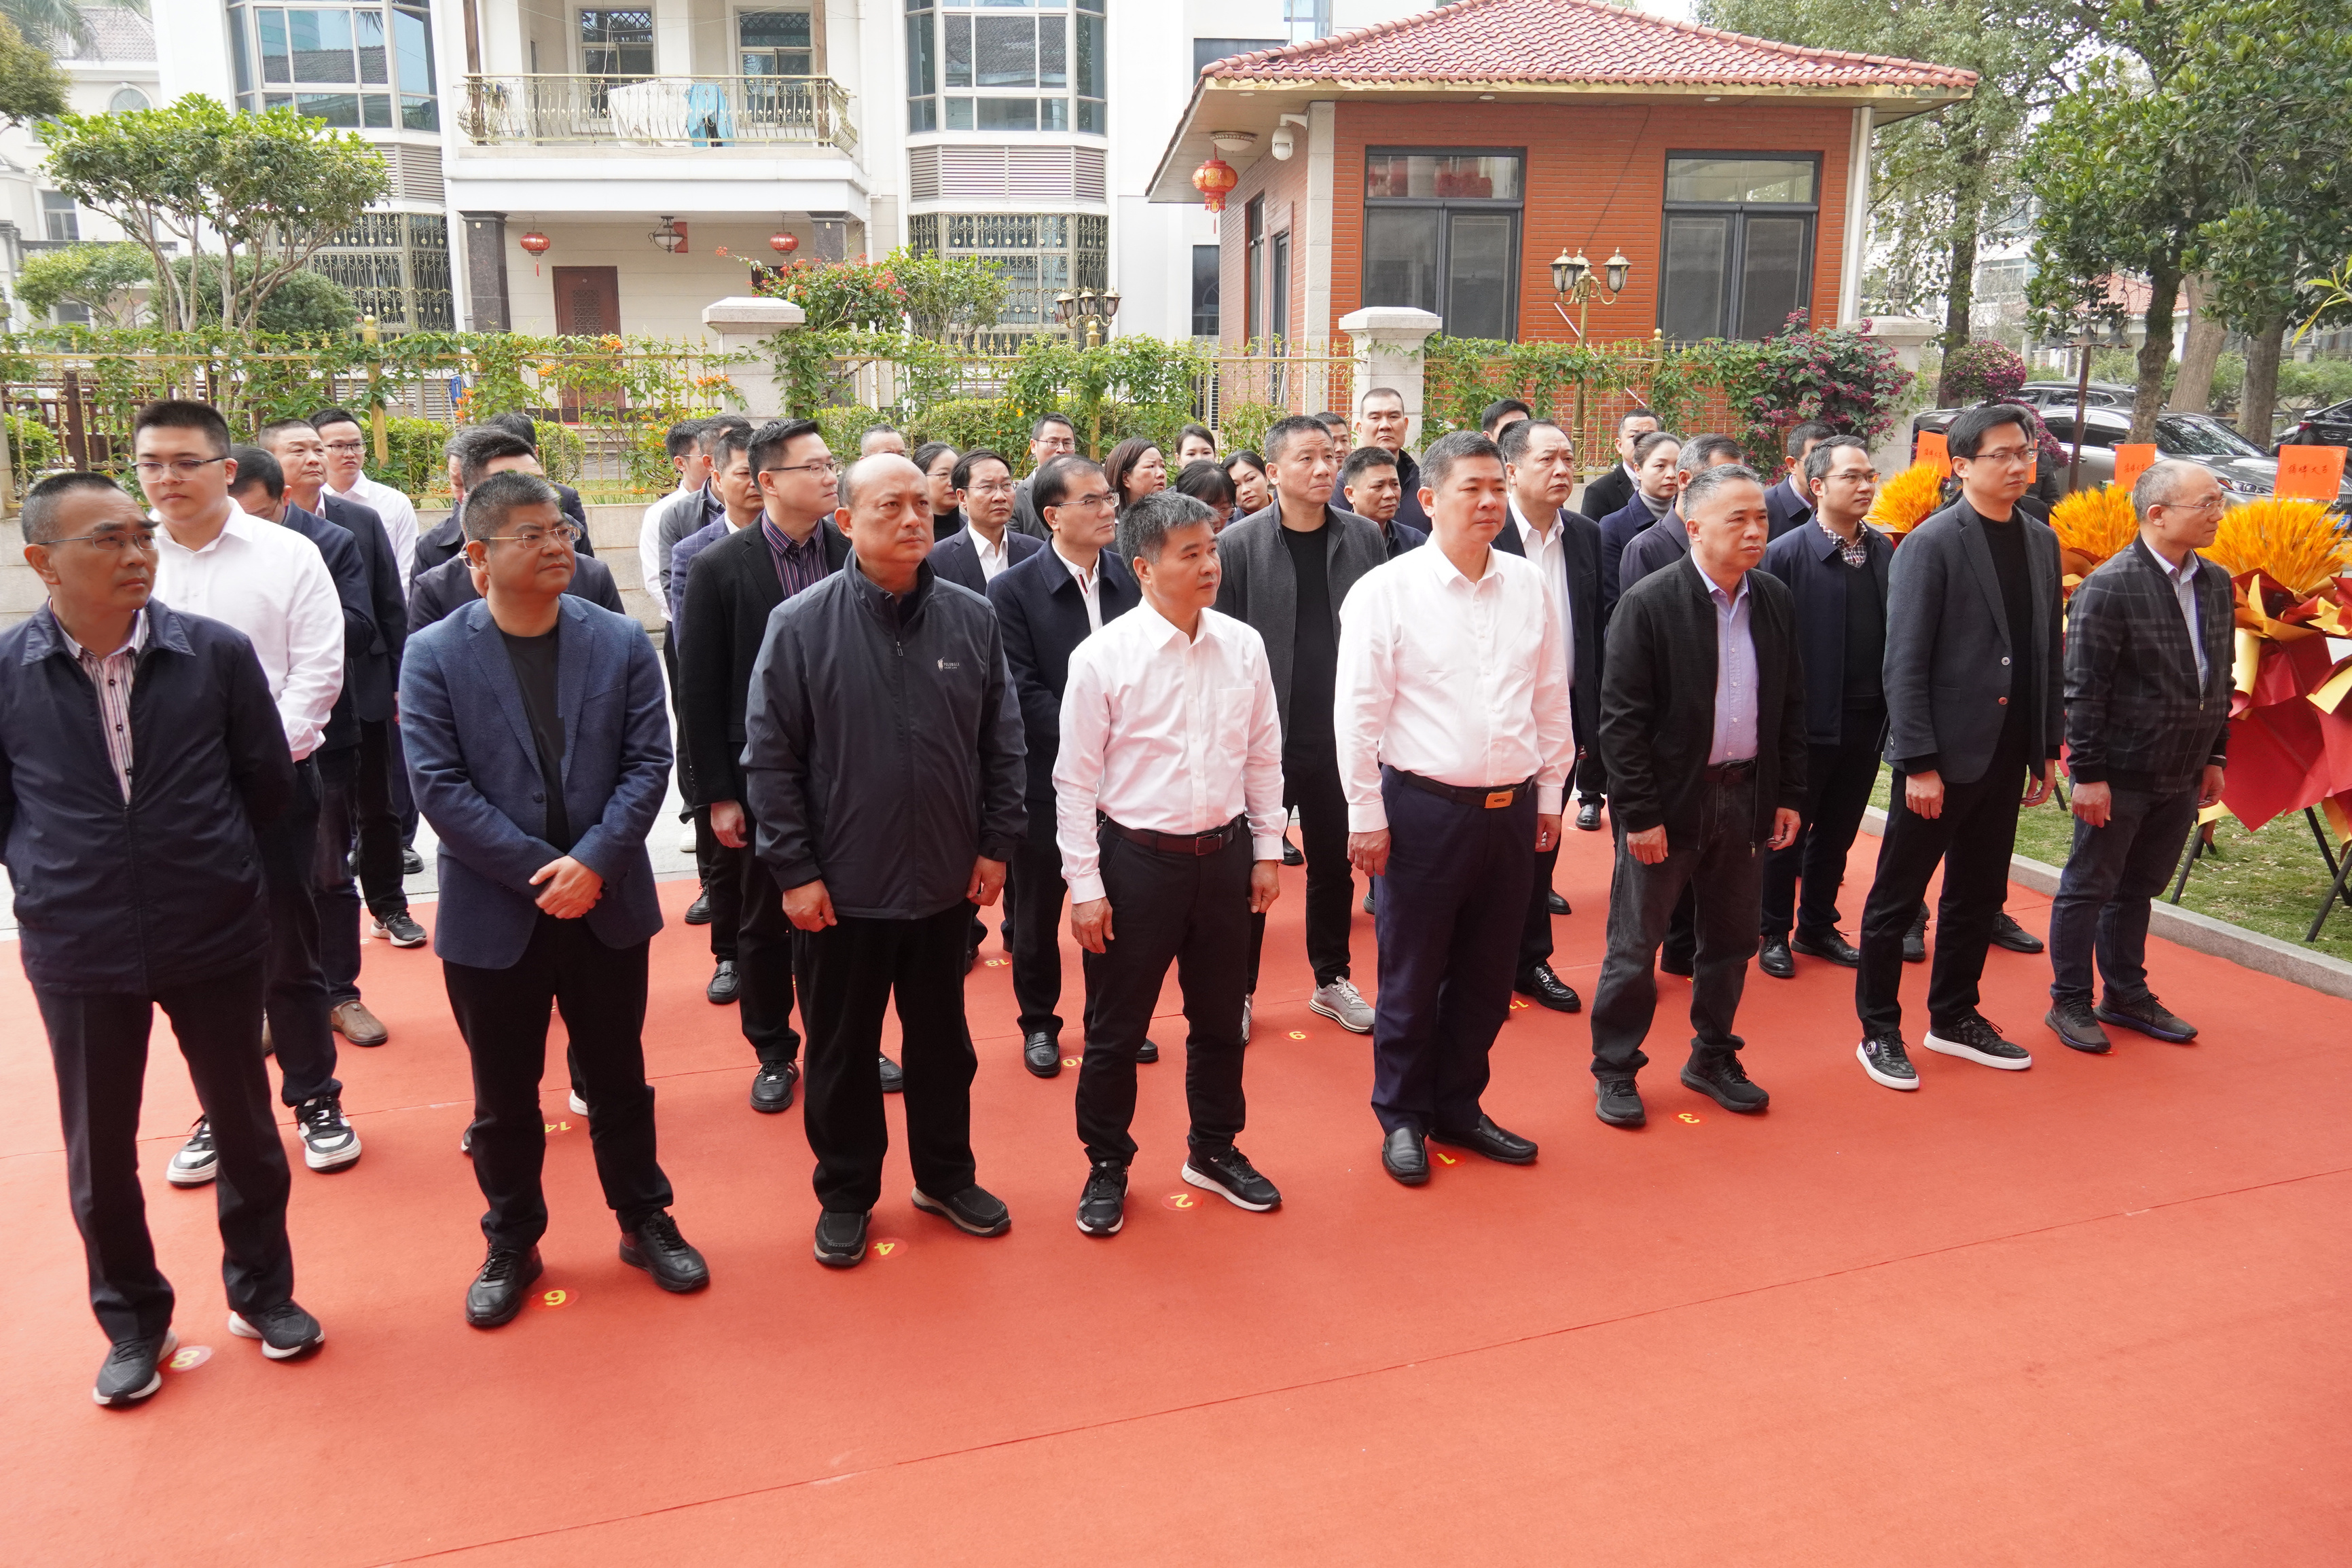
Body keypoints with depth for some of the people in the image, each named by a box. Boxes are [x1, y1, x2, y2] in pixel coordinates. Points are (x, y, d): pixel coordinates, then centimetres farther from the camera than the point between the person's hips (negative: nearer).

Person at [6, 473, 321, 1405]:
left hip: (217, 939, 0)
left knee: (244, 1125, 14)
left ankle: (262, 1291, 35)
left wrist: (206, 857, 6)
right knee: (98, 1149, 13)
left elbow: (269, 783, 2)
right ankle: (133, 1322, 33)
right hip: (79, 953, 0)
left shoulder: (217, 653, -8)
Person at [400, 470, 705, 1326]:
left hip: (607, 903, 1)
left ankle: (644, 1220, 33)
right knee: (504, 1095, 13)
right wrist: (541, 870, -15)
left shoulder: (621, 643, -1)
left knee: (618, 1077, 15)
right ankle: (511, 1244, 32)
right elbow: (439, 784, -10)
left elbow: (648, 763, -5)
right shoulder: (435, 655, -5)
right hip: (493, 912, -1)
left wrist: (594, 861, -17)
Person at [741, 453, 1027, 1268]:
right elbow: (771, 758, -7)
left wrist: (995, 844, 2)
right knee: (841, 1050, 13)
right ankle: (845, 1193, 31)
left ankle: (946, 1176, 36)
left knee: (942, 1041, 17)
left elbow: (1001, 743, 5)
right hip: (841, 888, -2)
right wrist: (794, 870, -9)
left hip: (945, 882, 2)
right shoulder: (801, 624, -10)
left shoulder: (972, 618, -2)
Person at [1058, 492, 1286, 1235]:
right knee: (1116, 1028, 8)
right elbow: (1076, 780, -8)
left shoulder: (1243, 646, -1)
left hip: (1225, 853, 4)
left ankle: (1215, 1151, 38)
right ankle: (1106, 1167, 29)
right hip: (1137, 859, -4)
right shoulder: (1102, 657, -12)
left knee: (1219, 1018, 18)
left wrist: (1268, 850, 9)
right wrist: (1086, 884, -8)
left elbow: (1264, 755, 9)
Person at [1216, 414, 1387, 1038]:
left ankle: (1332, 980, 31)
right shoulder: (1240, 544, -7)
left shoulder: (1363, 537, 1)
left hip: (1340, 735, 3)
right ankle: (1239, 988, 24)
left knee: (1334, 864, 15)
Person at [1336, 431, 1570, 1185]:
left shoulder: (1527, 586, 5)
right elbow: (1358, 712, -8)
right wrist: (1367, 815, -8)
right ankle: (1402, 1118, 25)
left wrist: (1550, 792, 12)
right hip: (1423, 808, -4)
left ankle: (1458, 1107, 33)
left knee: (1486, 977, 15)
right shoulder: (1387, 591, -8)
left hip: (1511, 810, 4)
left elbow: (1552, 699, 12)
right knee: (1411, 978, 8)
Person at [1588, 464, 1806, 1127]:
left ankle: (1713, 1059, 33)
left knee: (1731, 942, 16)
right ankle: (1614, 1070, 19)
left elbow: (1791, 706, 11)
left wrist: (1789, 795, 7)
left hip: (1747, 798, 5)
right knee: (1634, 946, 4)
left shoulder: (1775, 601, 5)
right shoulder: (1649, 602, -13)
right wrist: (1640, 813, -16)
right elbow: (1621, 719, -14)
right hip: (1670, 800, -5)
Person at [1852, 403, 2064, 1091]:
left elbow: (2048, 653, 12)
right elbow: (1905, 664, -14)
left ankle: (1954, 1018, 31)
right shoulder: (1931, 544, -11)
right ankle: (1879, 1030, 16)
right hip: (1942, 752, -7)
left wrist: (2047, 748, 9)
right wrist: (1919, 763, -17)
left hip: (2006, 754, 7)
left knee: (1979, 895, 16)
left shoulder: (2041, 542, 9)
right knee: (1897, 897, 4)